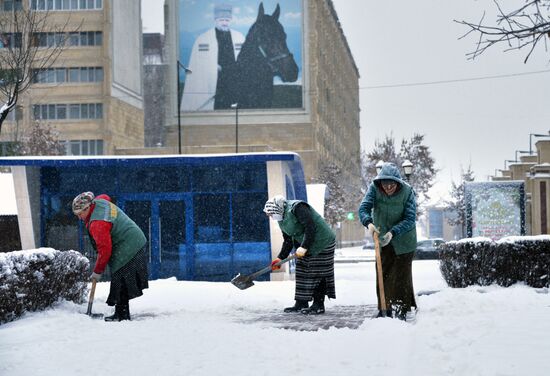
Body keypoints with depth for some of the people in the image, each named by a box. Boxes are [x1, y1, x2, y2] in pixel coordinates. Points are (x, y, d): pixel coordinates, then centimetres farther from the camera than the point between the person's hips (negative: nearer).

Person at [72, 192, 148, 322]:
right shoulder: (99, 201, 3)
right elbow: (105, 196, 31)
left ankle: (122, 315, -3)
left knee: (120, 282, -7)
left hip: (127, 251, -11)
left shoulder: (97, 224, -24)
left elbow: (104, 250, -22)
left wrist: (97, 272, -10)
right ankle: (122, 313, 15)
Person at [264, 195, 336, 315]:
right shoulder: (282, 220, 9)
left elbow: (310, 228, -26)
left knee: (317, 273, -7)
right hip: (305, 245, 9)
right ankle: (301, 304, 14)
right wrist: (280, 258, 5)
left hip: (322, 244, -9)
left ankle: (319, 305, -1)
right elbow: (288, 241, 14)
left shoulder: (297, 207, -20)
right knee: (302, 273, 8)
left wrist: (304, 247, -27)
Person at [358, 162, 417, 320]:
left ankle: (402, 310, 3)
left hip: (403, 241, -3)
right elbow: (363, 208, -23)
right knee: (382, 274, 9)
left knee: (401, 275, -4)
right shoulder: (374, 188, -15)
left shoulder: (407, 191, -21)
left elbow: (410, 219, -23)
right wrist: (369, 223, -44)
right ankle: (385, 309, 20)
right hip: (382, 240, 3)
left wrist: (393, 232, -36)